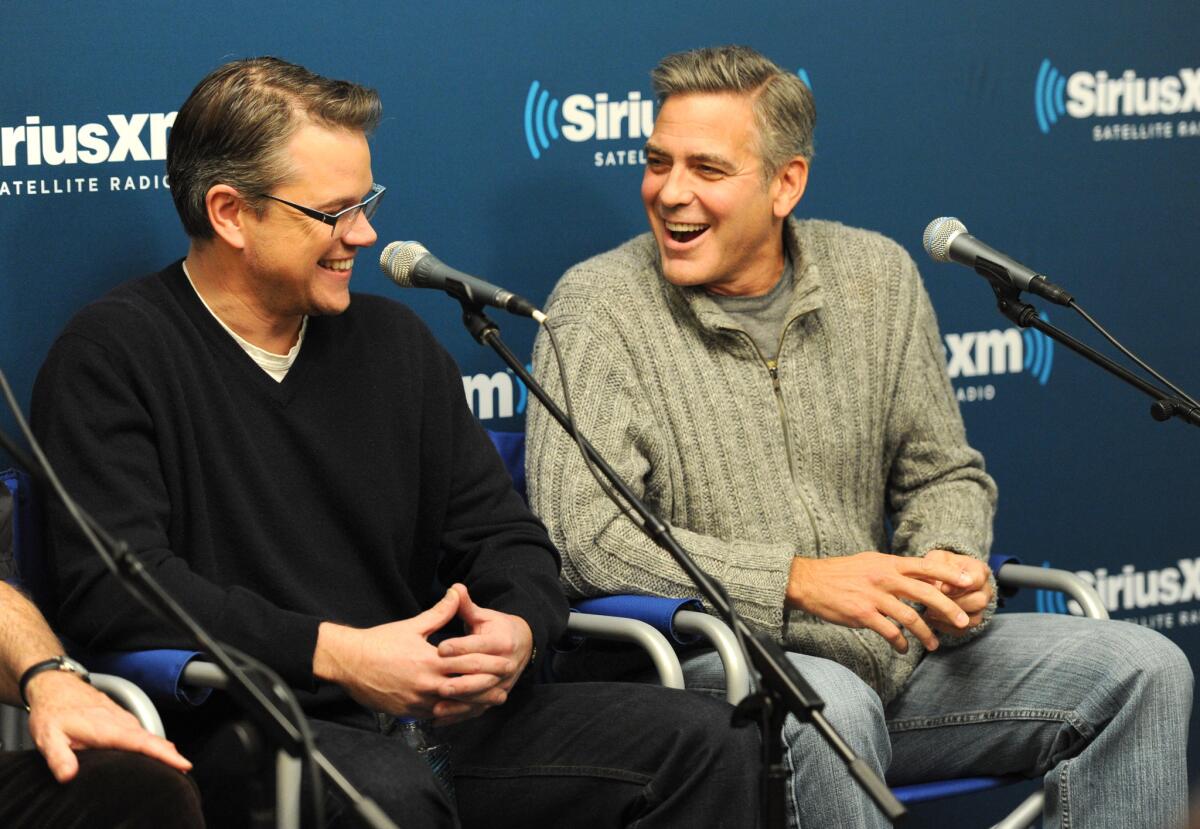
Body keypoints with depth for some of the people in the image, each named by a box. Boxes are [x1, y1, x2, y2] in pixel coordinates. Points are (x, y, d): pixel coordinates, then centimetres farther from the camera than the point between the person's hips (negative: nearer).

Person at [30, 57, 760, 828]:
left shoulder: (393, 340, 18)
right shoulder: (113, 355, -3)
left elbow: (503, 534, 18)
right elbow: (113, 584, -15)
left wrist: (519, 629, -7)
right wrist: (333, 653, -21)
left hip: (431, 708, 7)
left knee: (701, 742, -10)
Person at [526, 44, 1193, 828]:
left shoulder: (877, 274, 8)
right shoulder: (600, 305, -6)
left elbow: (942, 473, 18)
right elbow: (581, 532, -17)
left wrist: (950, 563, -7)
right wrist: (800, 582, -22)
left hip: (886, 655, 5)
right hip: (708, 668, -5)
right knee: (831, 705, -39)